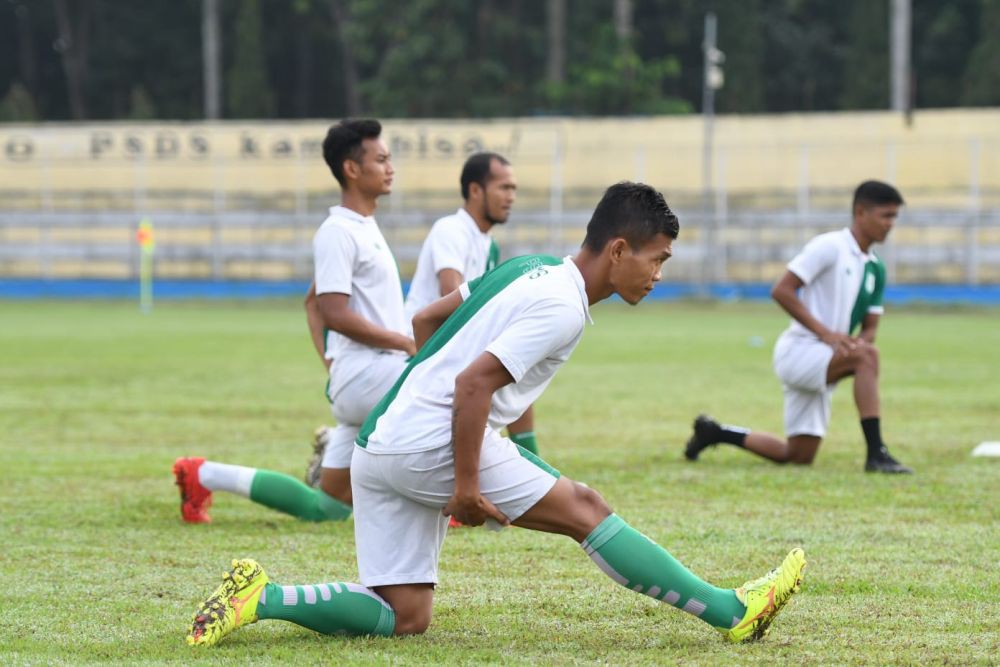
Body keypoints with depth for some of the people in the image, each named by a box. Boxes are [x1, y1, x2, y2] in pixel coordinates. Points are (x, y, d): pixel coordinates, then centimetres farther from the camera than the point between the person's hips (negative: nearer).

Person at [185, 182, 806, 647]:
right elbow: (474, 380, -21)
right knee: (585, 508, -6)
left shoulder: (531, 270, 17)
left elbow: (426, 319, 25)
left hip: (380, 445, 9)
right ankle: (731, 611, -5)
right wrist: (466, 482, -19)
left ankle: (258, 597, -4)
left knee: (404, 618, 6)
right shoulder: (563, 306, -12)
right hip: (431, 440, -9)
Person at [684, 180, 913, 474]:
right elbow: (781, 291, -16)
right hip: (798, 350, -9)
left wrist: (861, 339, -10)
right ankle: (876, 454, -34)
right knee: (867, 355, -33)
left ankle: (714, 432, 26)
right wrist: (825, 333, -22)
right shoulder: (829, 246, -11)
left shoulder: (875, 269, 12)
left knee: (798, 456, 9)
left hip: (820, 364, 9)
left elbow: (869, 328, 15)